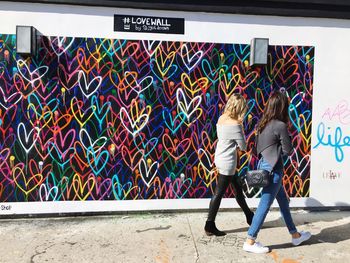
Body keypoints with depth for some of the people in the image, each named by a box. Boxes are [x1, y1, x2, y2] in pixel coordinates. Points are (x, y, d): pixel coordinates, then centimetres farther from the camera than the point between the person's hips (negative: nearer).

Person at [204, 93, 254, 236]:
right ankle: (209, 226, 12)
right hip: (227, 163, -9)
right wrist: (241, 128, -1)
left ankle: (249, 216, 40)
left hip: (220, 159, 9)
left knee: (237, 187, 22)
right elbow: (243, 146, -12)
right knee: (219, 193, 1)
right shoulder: (235, 125, -22)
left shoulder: (221, 118, 2)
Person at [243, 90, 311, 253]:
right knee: (265, 205, 0)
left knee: (283, 201, 21)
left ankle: (295, 235, 36)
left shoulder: (262, 123, 5)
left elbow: (259, 146, 11)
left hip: (264, 165, 9)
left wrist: (274, 149, 5)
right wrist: (280, 149, 8)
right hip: (273, 169, -9)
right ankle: (250, 242, 9)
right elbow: (288, 151, -10)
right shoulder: (280, 125, -18)